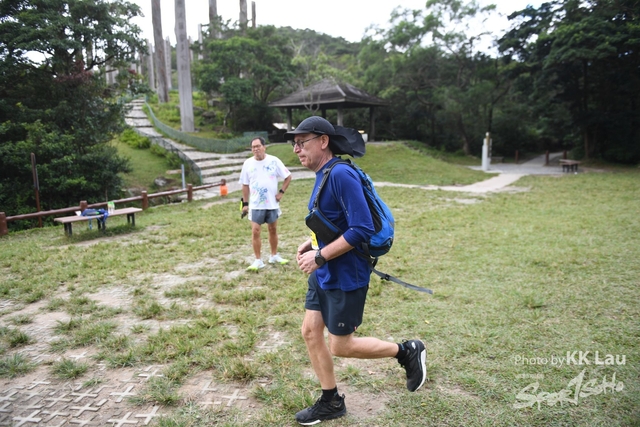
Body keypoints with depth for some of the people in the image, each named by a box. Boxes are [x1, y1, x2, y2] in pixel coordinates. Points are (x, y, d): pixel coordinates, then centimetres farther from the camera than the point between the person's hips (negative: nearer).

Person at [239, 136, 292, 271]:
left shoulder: (274, 161, -6)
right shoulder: (248, 163, -2)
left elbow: (288, 177, 1)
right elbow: (245, 185, 5)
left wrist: (281, 192, -7)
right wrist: (245, 203, 2)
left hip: (272, 203, 0)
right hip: (255, 205, 0)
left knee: (273, 230, 13)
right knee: (255, 231, -4)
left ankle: (274, 256, 29)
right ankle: (258, 260, 6)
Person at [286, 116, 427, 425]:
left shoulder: (341, 174, -23)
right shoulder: (322, 175, 6)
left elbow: (362, 229, -28)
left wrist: (320, 256, -22)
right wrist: (313, 242, 6)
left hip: (345, 276, -9)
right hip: (323, 274, 9)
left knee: (340, 347, 6)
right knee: (310, 332, 12)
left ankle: (407, 351, 25)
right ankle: (331, 402, 30)